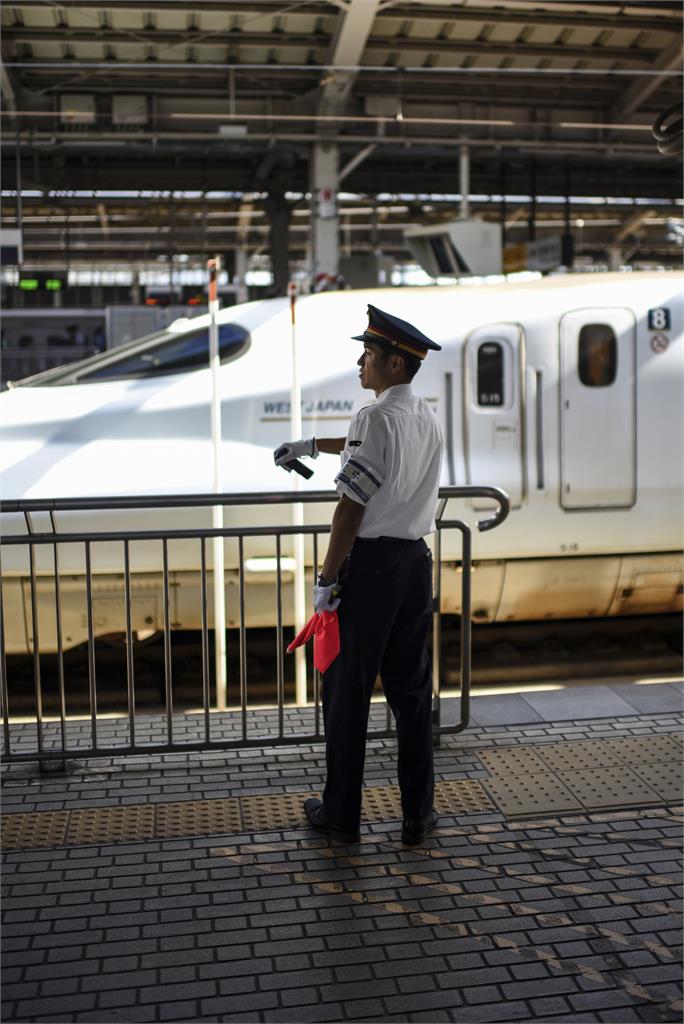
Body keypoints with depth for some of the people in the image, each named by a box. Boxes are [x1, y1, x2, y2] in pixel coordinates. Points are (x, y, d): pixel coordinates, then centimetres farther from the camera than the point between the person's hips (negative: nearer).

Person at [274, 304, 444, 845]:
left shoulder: (376, 417, -15)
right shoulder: (428, 418, 11)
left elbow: (352, 507, -17)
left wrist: (326, 578, -11)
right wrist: (310, 446, 43)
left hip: (370, 563, -7)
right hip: (416, 561, 7)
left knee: (348, 690, 5)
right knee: (412, 689, 12)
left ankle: (342, 815, 16)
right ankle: (418, 815, 18)